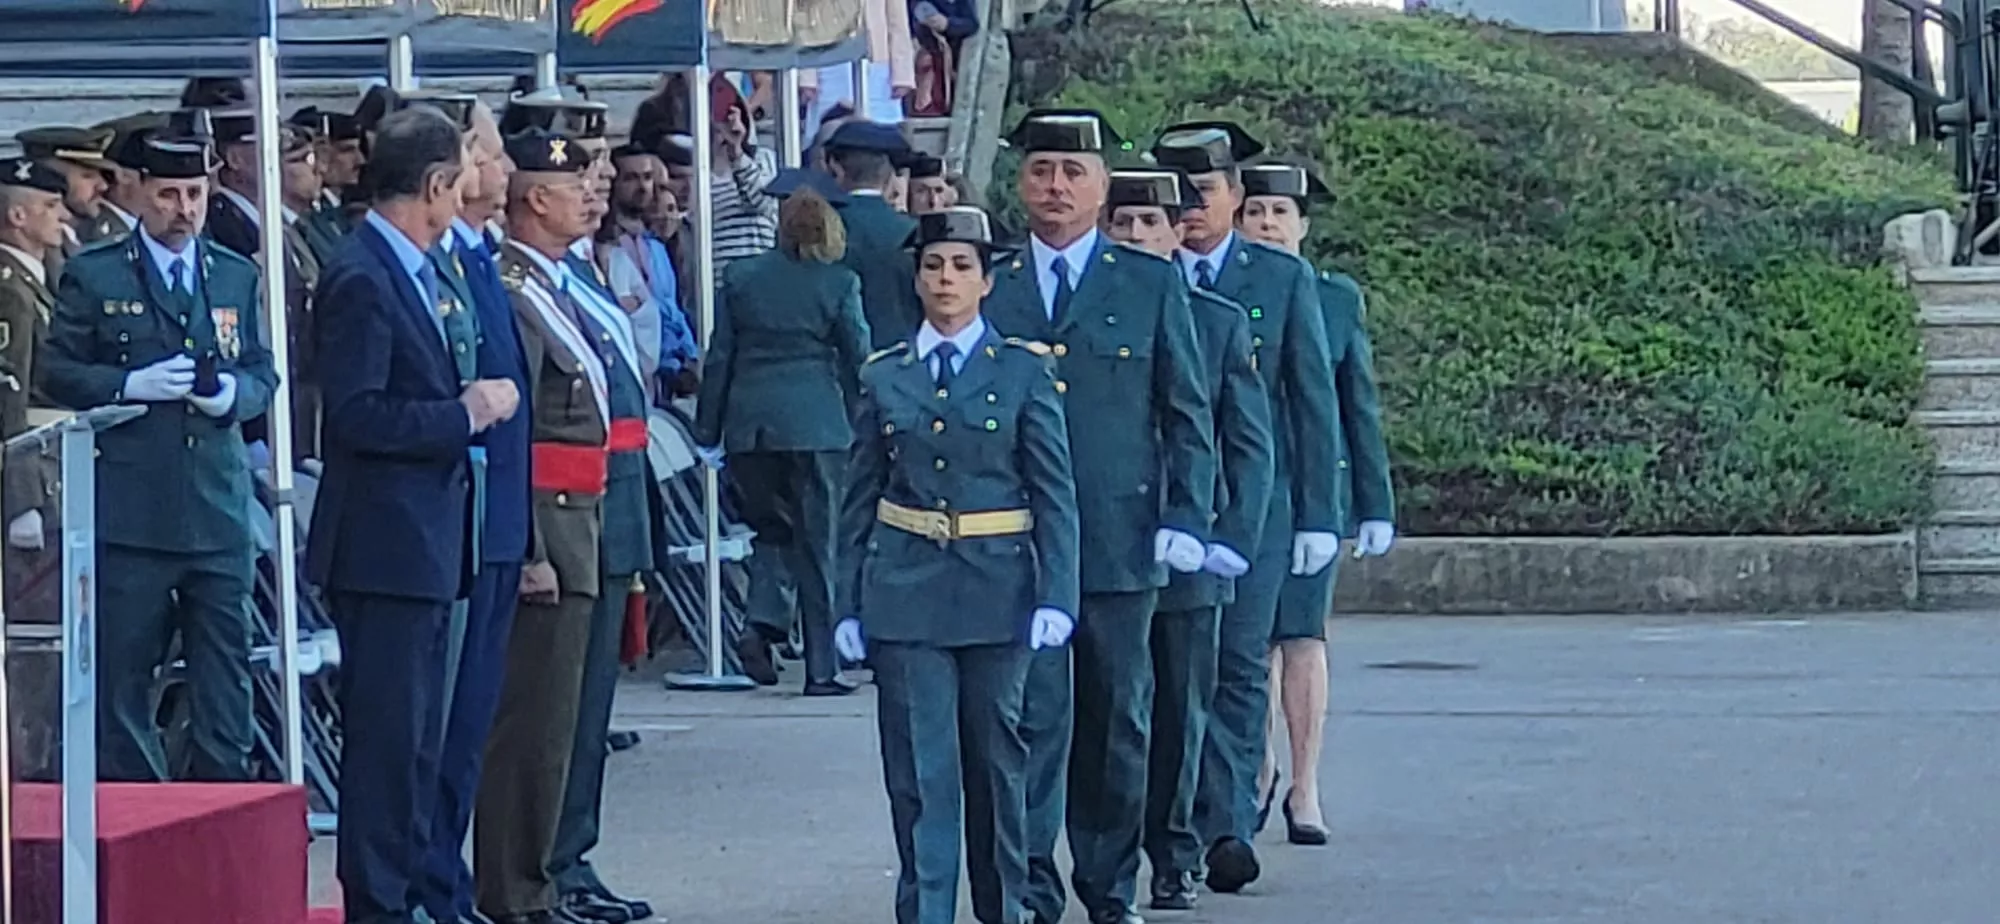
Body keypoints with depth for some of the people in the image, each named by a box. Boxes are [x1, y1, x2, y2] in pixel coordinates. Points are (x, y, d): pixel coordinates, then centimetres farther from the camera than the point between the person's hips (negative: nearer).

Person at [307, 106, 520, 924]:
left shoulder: (414, 273, 15)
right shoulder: (361, 280, -15)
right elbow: (357, 416, -23)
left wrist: (472, 404, 8)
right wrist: (466, 412, -17)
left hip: (425, 545, 10)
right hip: (385, 546, -10)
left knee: (418, 738, 14)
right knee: (387, 735, -7)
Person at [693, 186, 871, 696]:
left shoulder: (741, 278, 6)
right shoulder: (839, 283, -1)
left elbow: (719, 357, 7)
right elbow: (857, 356, 1)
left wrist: (708, 430, 12)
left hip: (748, 424, 2)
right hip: (813, 422, -2)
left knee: (770, 527, 19)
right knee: (815, 540, 2)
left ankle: (762, 621, -5)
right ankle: (820, 667, 2)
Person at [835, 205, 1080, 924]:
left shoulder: (1024, 370, 2)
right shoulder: (883, 376, 7)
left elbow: (1055, 493, 0)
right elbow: (859, 500, 9)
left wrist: (1056, 597, -8)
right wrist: (850, 607, 5)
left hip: (996, 587, -1)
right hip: (905, 588, 1)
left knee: (996, 761, 8)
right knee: (919, 769, -2)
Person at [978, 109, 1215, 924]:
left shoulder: (1151, 286, 6)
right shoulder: (988, 291, 8)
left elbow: (1188, 414, 6)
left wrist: (1185, 520, -4)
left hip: (1120, 541, 0)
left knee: (1117, 720, 9)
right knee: (1029, 718, -7)